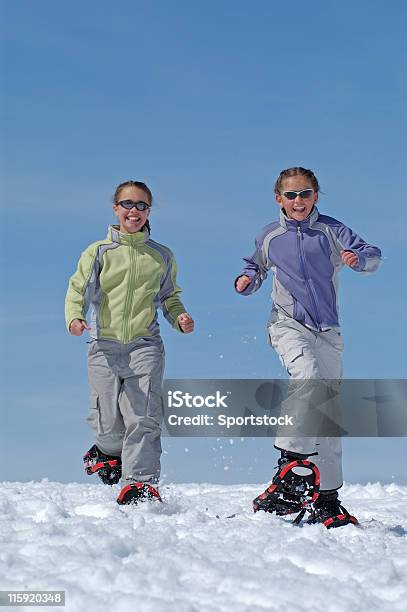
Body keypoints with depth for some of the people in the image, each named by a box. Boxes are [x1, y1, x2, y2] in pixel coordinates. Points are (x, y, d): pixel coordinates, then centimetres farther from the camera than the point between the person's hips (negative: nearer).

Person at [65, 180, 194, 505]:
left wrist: (180, 317, -2)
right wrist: (75, 317, -18)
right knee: (108, 422, 2)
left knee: (143, 417, -13)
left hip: (145, 345, 0)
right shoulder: (98, 252, 6)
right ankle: (110, 451, 36)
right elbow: (78, 289, 2)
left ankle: (140, 484, -13)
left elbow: (170, 297, 19)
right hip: (105, 346, 0)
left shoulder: (162, 256, 11)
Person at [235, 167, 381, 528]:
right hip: (289, 325, -2)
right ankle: (292, 463, -35)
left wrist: (359, 258, -27)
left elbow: (373, 255, -4)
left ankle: (325, 500, 10)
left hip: (327, 330, 2)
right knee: (308, 375, -34)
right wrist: (247, 281, 2)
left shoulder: (331, 230, 3)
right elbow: (256, 268, 24)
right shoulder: (269, 237, 8)